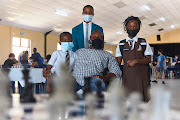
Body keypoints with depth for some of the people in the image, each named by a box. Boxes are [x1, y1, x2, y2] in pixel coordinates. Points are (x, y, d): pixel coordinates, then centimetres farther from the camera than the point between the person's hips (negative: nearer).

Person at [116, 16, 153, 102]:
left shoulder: (143, 43, 6)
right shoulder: (121, 45, 8)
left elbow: (148, 59, 2)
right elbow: (118, 63, 7)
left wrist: (136, 61, -15)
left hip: (141, 75, 0)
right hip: (127, 75, 1)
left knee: (141, 99, 1)